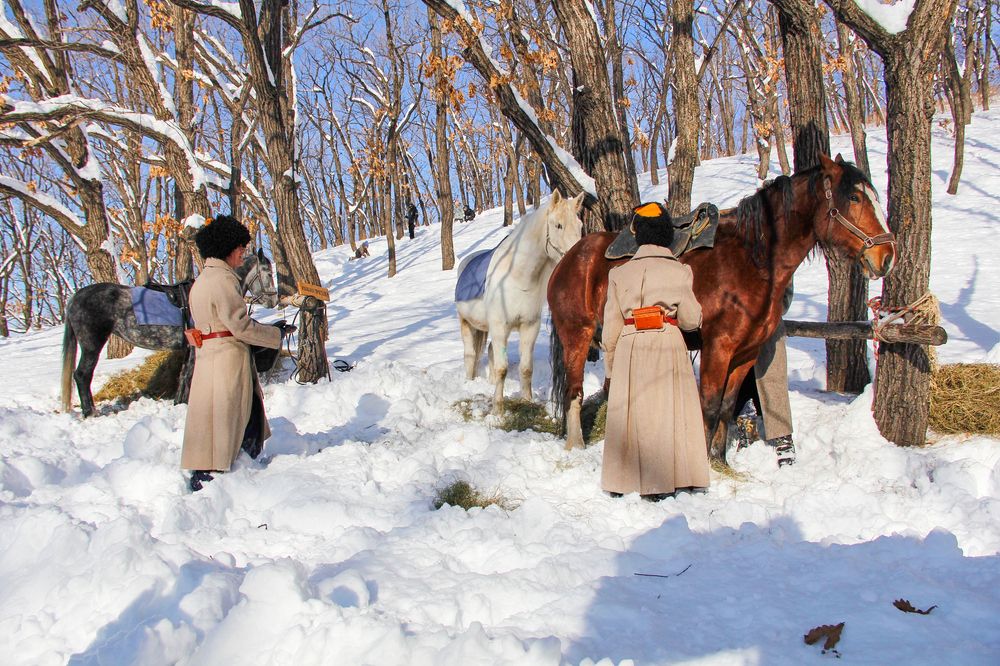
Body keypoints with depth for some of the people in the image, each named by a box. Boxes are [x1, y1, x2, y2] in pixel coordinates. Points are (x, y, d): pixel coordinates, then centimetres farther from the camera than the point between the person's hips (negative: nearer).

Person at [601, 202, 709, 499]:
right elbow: (692, 320, 1)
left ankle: (621, 481, 18)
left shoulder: (620, 273, 1)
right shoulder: (679, 271, -3)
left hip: (629, 347, 2)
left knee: (628, 414, 10)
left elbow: (611, 324, 3)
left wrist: (610, 363, 13)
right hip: (669, 344, -1)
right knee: (669, 412, 7)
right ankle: (659, 482, 10)